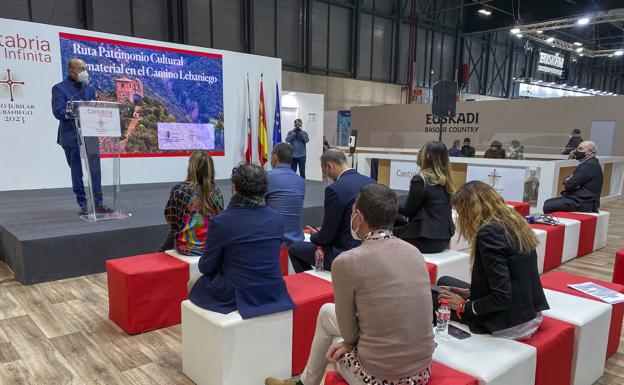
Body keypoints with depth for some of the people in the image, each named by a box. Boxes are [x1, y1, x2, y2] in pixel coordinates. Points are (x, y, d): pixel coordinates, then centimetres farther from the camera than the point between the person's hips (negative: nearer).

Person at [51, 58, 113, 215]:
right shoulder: (59, 88, 1)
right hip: (71, 136, -3)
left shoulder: (89, 89, 16)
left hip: (90, 134, 3)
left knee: (95, 168, -3)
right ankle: (82, 205, 13)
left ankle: (98, 203, 3)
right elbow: (58, 111, -10)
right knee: (76, 172, 4)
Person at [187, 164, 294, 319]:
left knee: (193, 284, 25)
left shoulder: (220, 222, -20)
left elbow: (206, 267, -7)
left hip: (237, 296, -5)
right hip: (272, 293, 5)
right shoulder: (277, 219, -6)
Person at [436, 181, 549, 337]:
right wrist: (469, 292, 9)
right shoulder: (514, 222, 5)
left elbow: (502, 297, -26)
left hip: (510, 324, -9)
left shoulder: (489, 232, -23)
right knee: (444, 282, 20)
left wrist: (463, 306, -12)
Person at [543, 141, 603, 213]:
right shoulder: (589, 163, 18)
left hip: (582, 203, -11)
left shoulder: (589, 165, -17)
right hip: (579, 199, 11)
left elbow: (569, 185, -19)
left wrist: (566, 181, 4)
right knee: (547, 202, 7)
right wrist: (568, 180, -4)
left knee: (548, 207, -19)